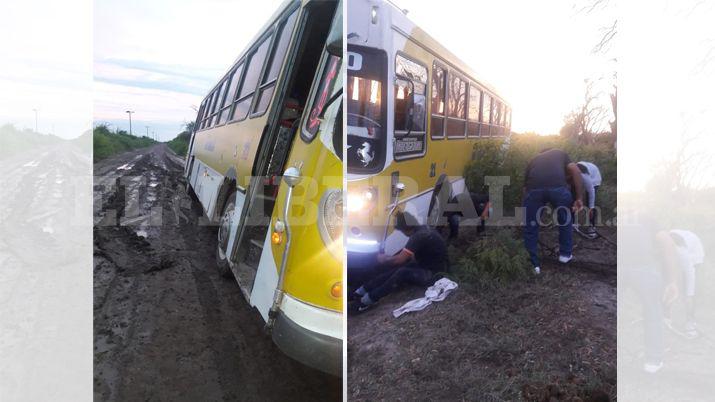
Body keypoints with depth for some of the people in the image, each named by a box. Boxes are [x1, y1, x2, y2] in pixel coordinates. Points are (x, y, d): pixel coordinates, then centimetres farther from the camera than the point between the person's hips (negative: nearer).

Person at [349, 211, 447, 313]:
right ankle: (360, 291, -5)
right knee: (395, 268, -3)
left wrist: (384, 259, -8)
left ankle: (366, 301, -23)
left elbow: (399, 259, -26)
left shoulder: (419, 236, -26)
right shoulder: (424, 230, 4)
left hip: (434, 274, -10)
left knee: (402, 273, -27)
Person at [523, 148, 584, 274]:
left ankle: (533, 264, 24)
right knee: (565, 220, 28)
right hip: (558, 186, 0)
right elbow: (576, 171, 14)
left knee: (531, 227, 18)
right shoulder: (560, 153, 35)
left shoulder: (533, 160, 37)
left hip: (534, 188, 0)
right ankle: (565, 254, 42)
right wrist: (579, 198, 15)